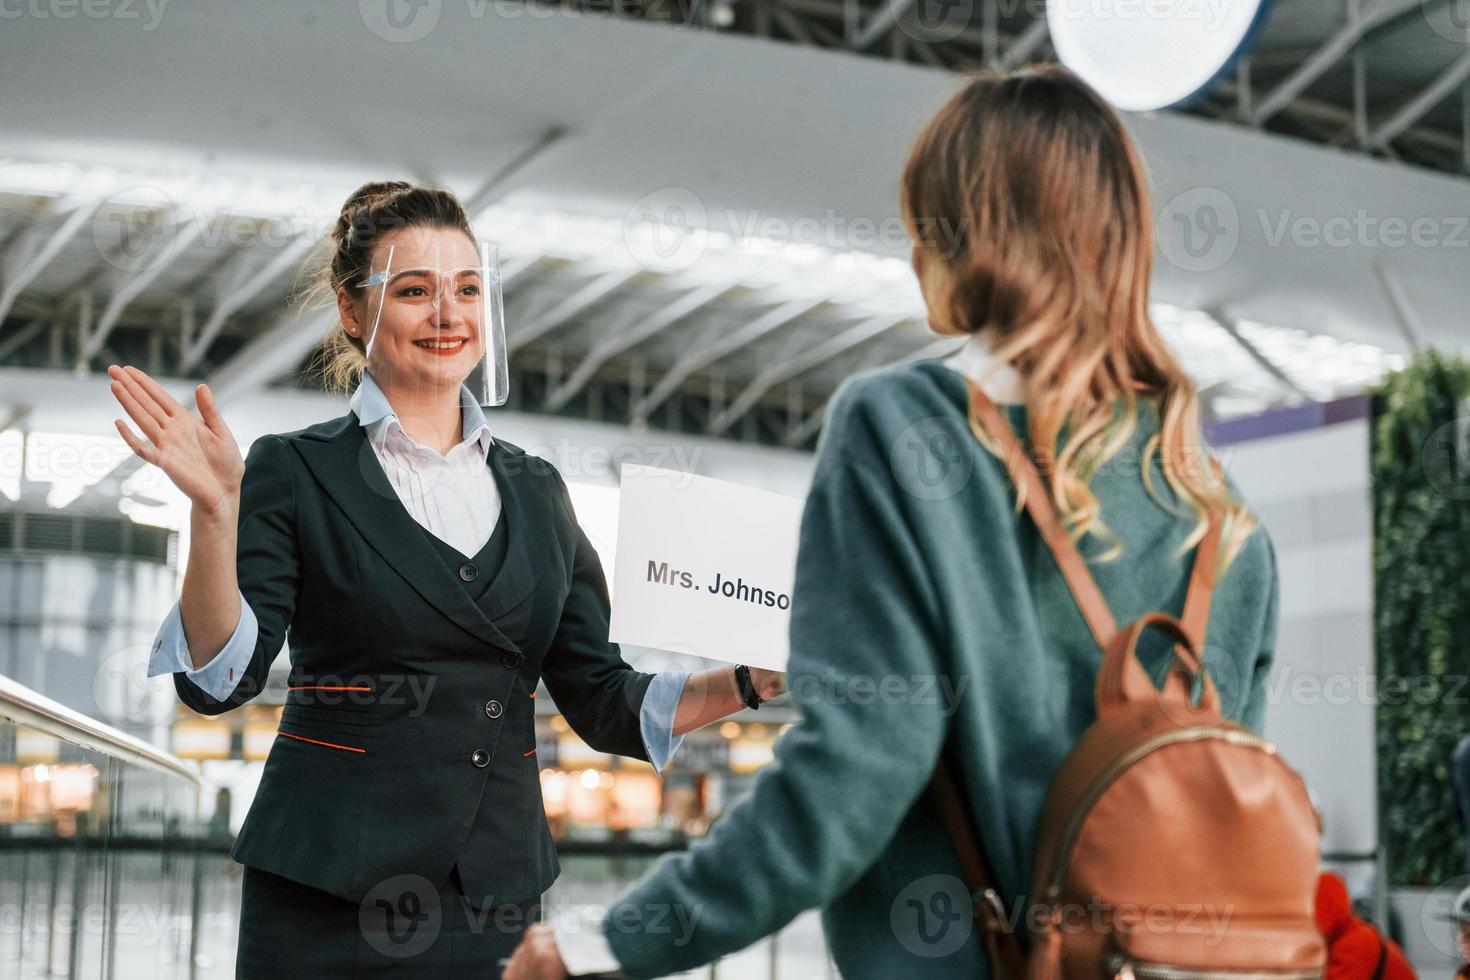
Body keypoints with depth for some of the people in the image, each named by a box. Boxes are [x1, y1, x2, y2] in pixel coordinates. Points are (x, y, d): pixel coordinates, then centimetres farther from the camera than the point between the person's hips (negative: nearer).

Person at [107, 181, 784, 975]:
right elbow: (218, 677, -11)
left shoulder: (535, 488, 10)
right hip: (330, 901, -3)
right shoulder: (296, 471, -2)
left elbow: (603, 702, 10)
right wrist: (214, 512, -25)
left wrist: (750, 682, -3)